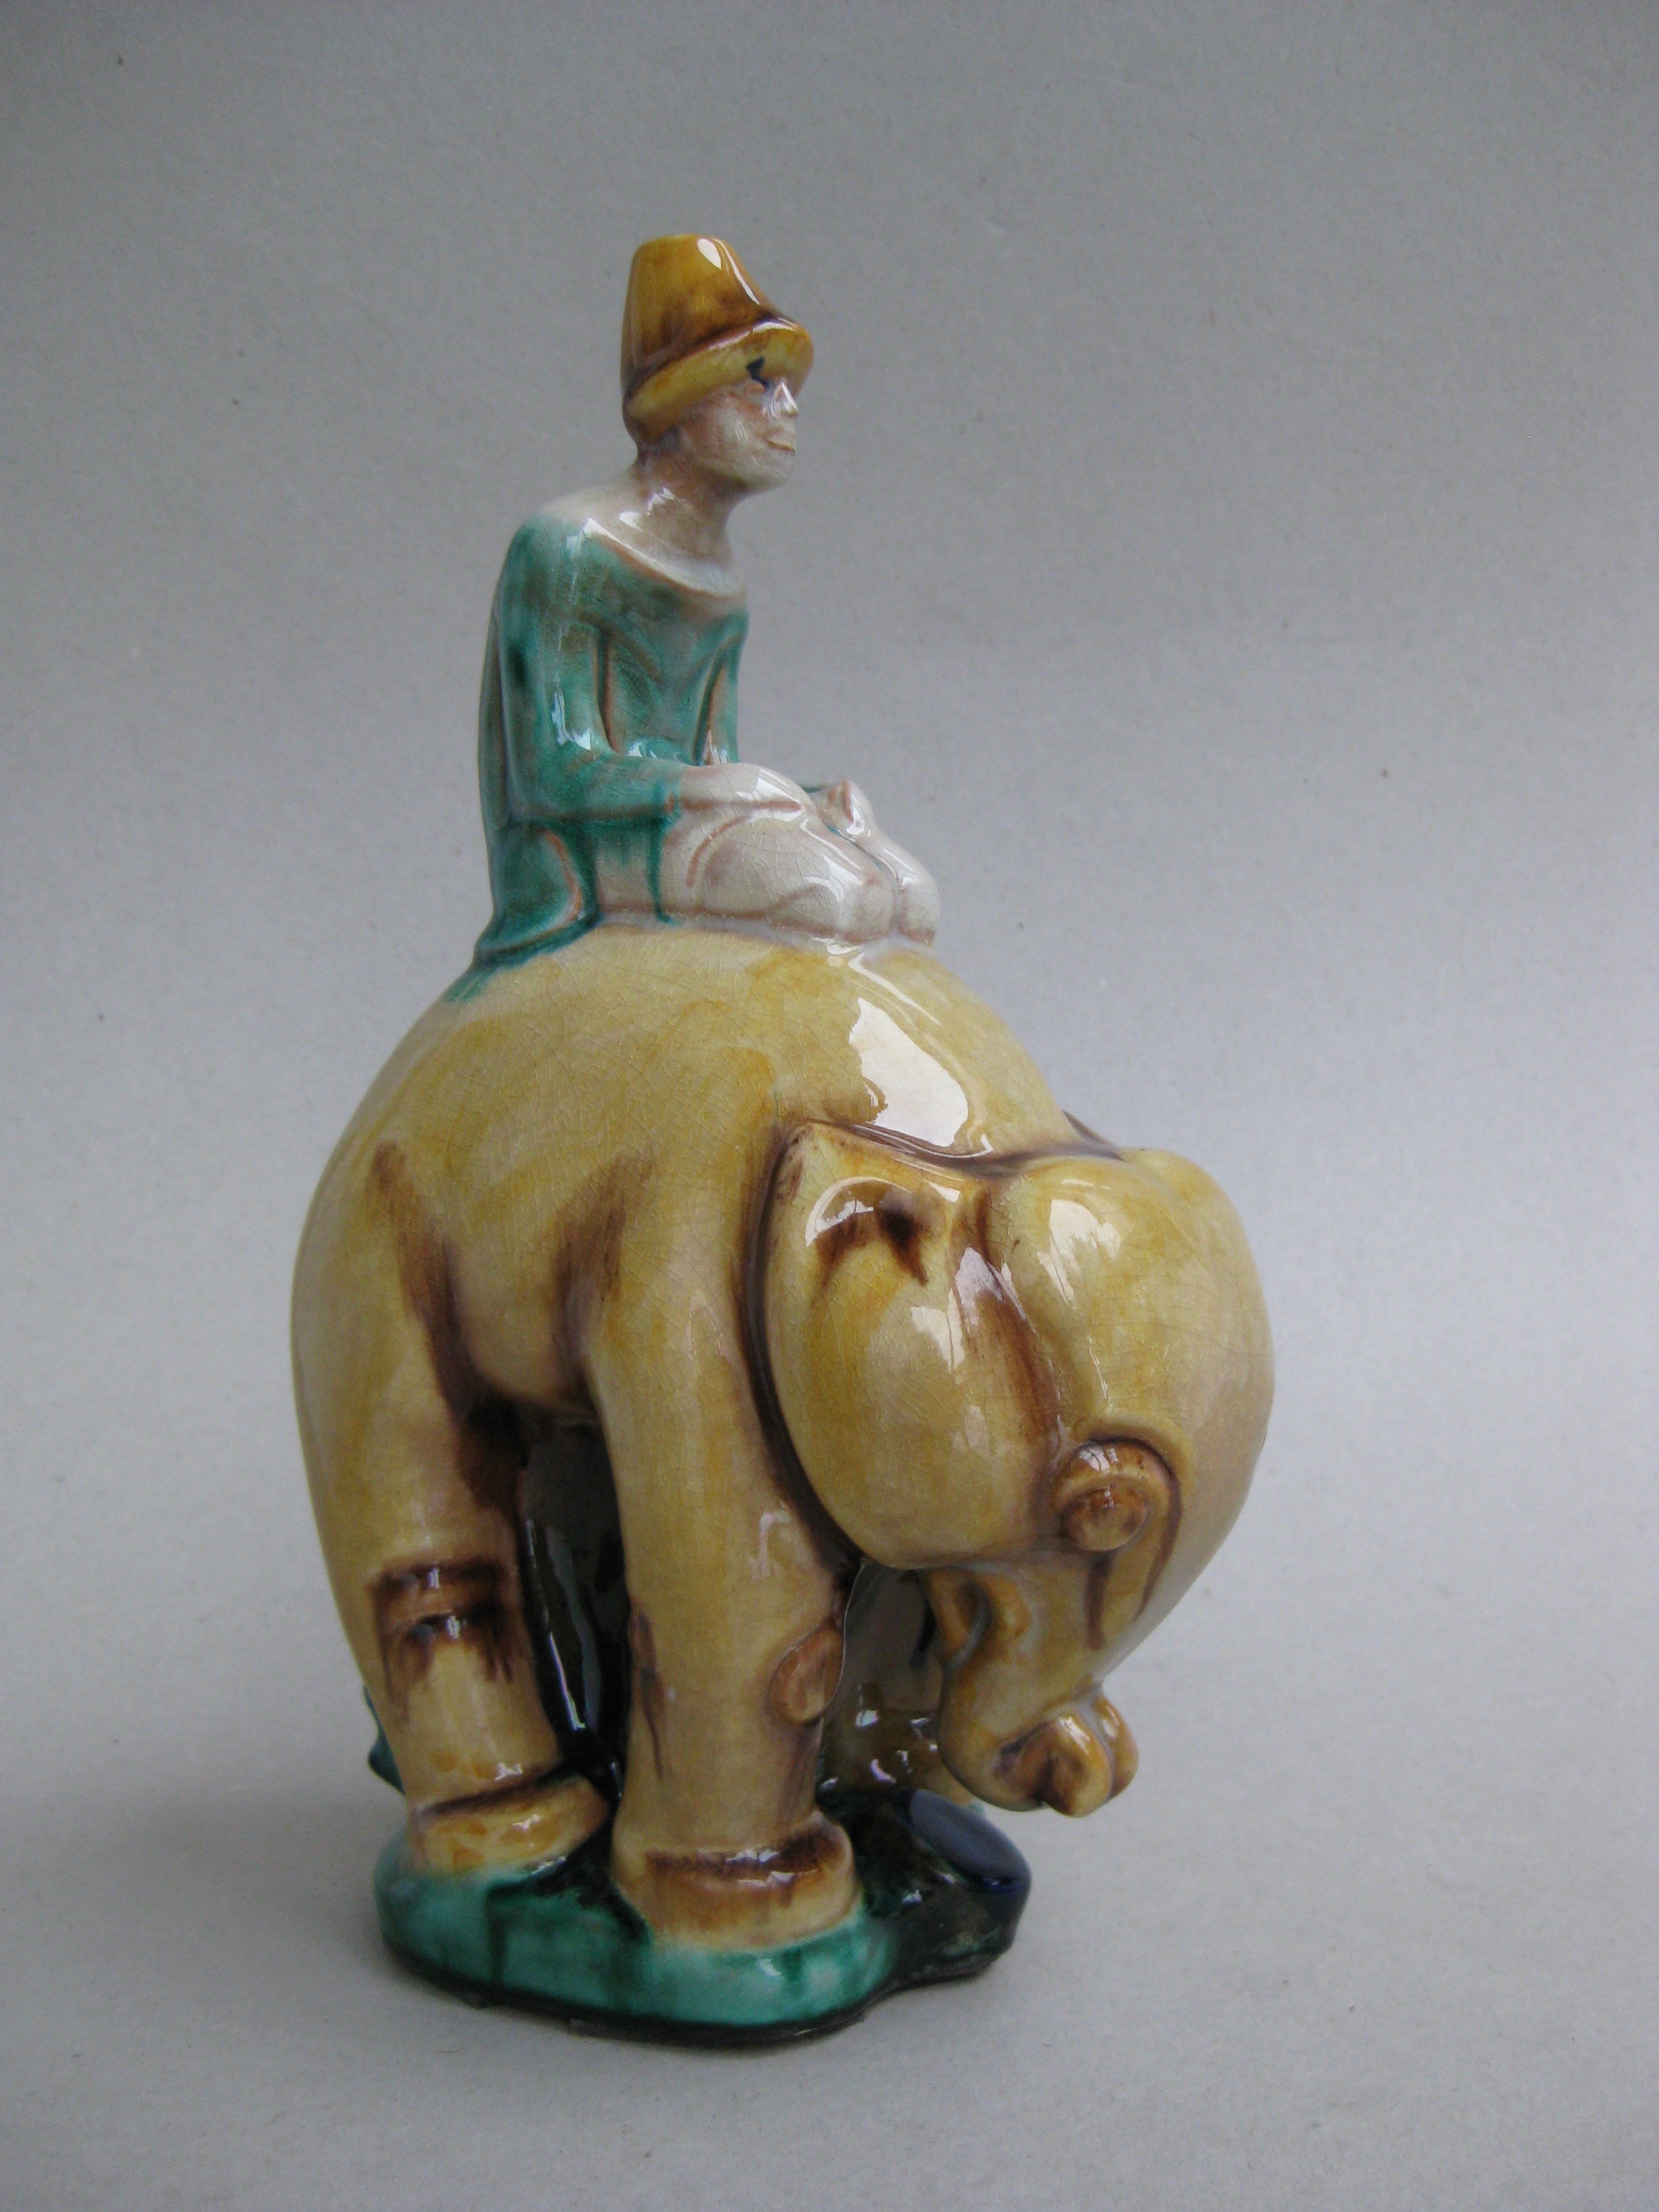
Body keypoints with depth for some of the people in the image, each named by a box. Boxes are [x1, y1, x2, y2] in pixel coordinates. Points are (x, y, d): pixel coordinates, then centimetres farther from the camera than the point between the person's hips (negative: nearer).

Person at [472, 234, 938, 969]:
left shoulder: (718, 579, 20)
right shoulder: (566, 549, -7)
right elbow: (552, 775, -15)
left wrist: (811, 803, -3)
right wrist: (715, 787, -19)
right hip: (571, 891, -8)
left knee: (910, 897, -14)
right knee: (830, 898, -27)